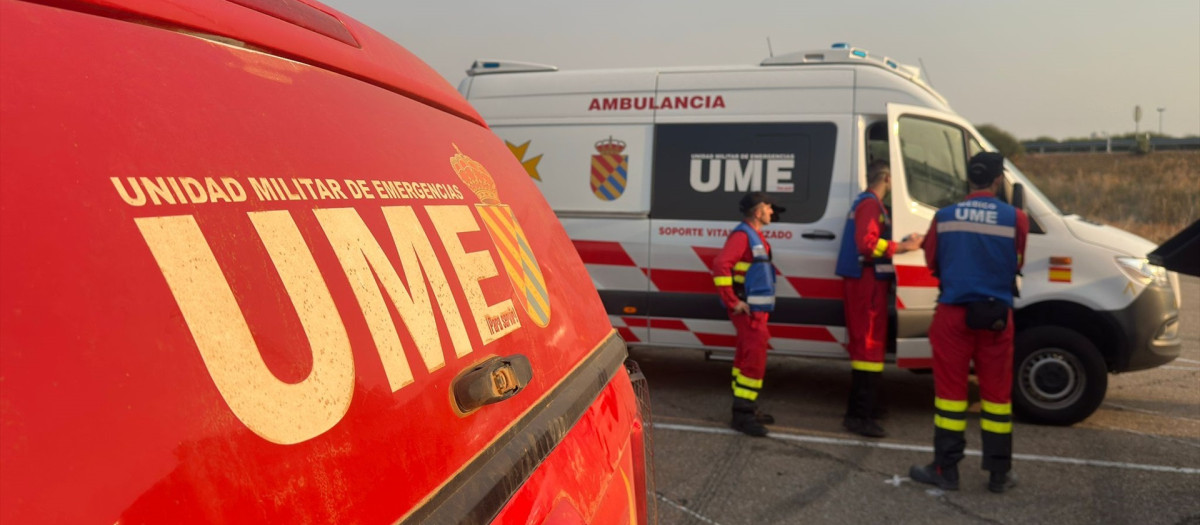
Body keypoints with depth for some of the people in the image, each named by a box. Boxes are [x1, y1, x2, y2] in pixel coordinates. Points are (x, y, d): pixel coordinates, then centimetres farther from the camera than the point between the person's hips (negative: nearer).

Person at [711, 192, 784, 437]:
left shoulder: (755, 236, 17)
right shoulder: (742, 235, -15)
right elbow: (720, 266, -27)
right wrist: (733, 302, -24)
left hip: (757, 309, 10)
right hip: (748, 310, -10)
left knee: (746, 358, 16)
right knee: (755, 359, -12)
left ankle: (747, 408, 25)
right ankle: (742, 414, -9)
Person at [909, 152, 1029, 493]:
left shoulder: (944, 217, -2)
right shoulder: (1015, 218, -6)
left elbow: (932, 262, 8)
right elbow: (1019, 264, 4)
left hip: (954, 312, 0)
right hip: (996, 314, 0)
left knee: (951, 389, 6)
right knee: (997, 392, 9)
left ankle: (946, 469, 9)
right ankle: (999, 474, 17)